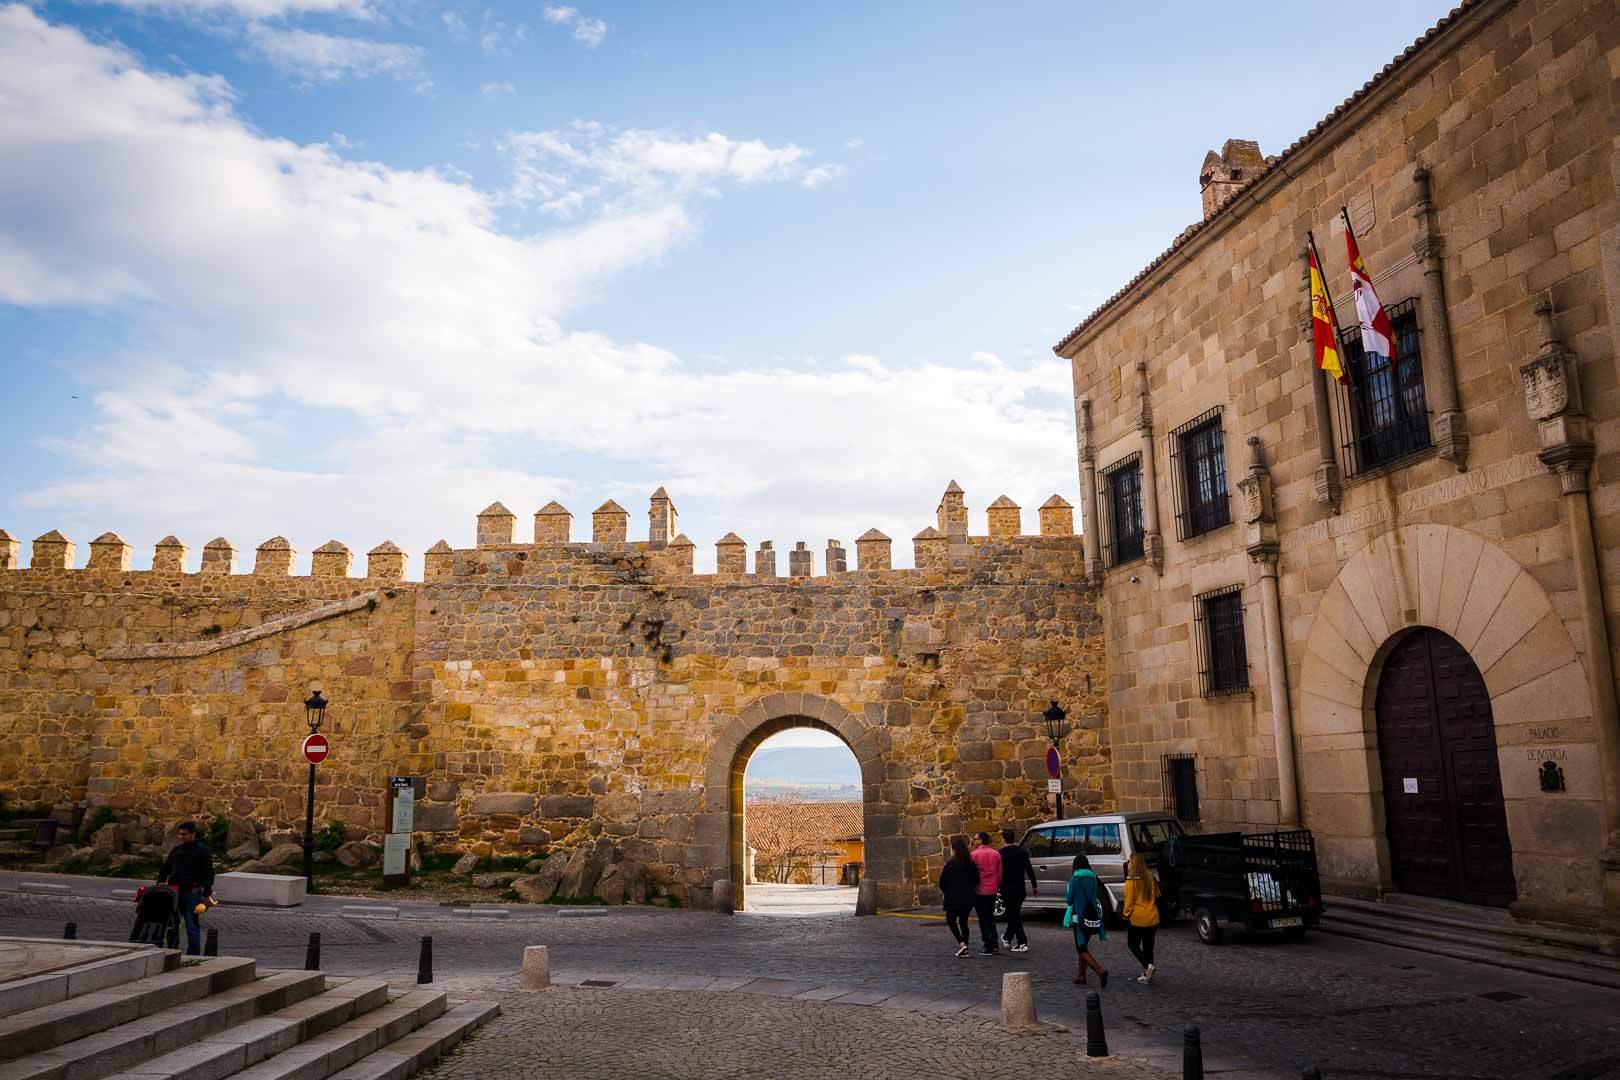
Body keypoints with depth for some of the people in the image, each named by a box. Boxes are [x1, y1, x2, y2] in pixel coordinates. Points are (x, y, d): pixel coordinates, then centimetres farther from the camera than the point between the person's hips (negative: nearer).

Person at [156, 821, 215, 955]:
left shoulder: (203, 850, -2)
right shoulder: (176, 849, 16)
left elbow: (208, 874, -5)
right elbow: (165, 867, 22)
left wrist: (207, 894, -11)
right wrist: (160, 882, 4)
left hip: (192, 892, -5)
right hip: (174, 892, 6)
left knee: (192, 926, -3)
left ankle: (194, 956, 2)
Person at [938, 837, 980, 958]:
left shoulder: (950, 865, -14)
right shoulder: (971, 864, 0)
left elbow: (942, 882, -9)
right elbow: (976, 881, 5)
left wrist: (947, 892, 9)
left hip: (954, 898, -5)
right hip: (968, 898, 5)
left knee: (951, 920, 9)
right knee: (963, 921, 15)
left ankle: (962, 944, -10)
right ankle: (966, 950, 14)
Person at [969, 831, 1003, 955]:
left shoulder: (974, 854, -12)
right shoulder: (996, 854, 3)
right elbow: (1000, 872, 6)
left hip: (980, 891, -5)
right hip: (992, 890, 5)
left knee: (983, 919, 2)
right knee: (990, 917, 18)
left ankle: (989, 947, -1)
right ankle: (994, 945, 17)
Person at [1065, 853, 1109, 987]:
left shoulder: (1075, 879, -12)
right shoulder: (1093, 878, 5)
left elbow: (1069, 900, -6)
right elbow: (1096, 897, 13)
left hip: (1081, 918, -6)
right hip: (1093, 917, 6)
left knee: (1082, 949, 0)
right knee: (1084, 946, 21)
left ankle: (1101, 971, -20)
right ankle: (1080, 975, 24)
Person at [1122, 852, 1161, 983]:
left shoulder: (1131, 881, -13)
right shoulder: (1150, 878, 4)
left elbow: (1129, 901, -12)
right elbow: (1156, 896, 16)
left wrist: (1126, 915, -1)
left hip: (1137, 918, -6)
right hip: (1153, 918, 6)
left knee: (1132, 944, 10)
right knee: (1148, 946, 14)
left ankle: (1147, 966, -10)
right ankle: (1147, 975, 17)